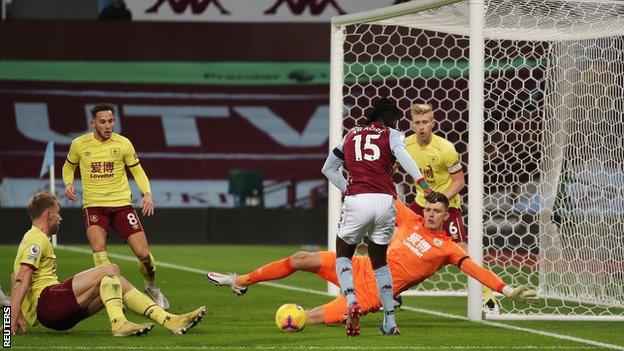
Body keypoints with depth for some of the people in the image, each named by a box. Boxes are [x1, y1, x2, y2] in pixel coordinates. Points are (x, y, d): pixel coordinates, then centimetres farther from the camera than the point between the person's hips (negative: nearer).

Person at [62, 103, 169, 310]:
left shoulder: (123, 144, 0)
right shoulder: (79, 144, 0)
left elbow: (137, 170, 10)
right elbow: (69, 166, 19)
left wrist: (147, 194, -6)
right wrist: (69, 184, -2)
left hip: (121, 204, 1)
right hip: (93, 205, -1)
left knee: (143, 254, -5)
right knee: (98, 249, -28)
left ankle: (151, 287, 25)